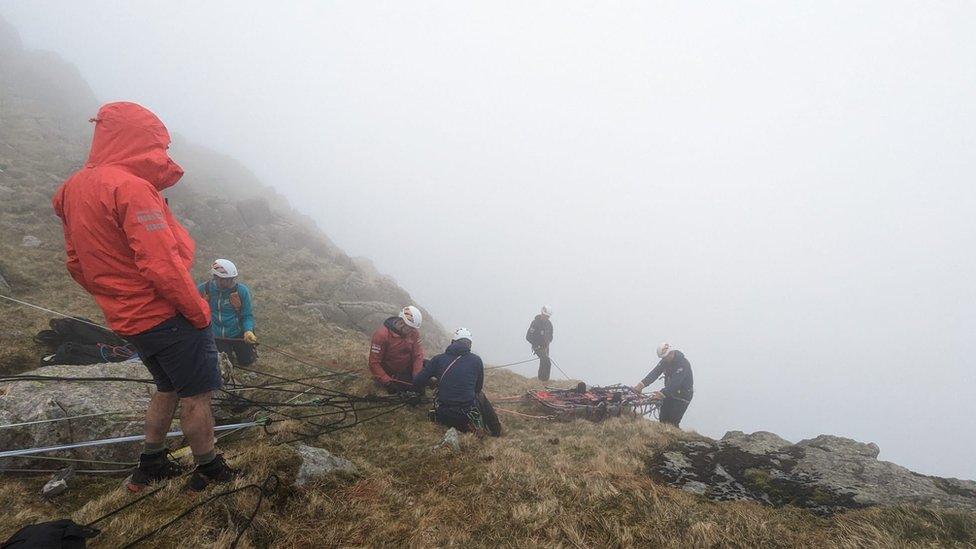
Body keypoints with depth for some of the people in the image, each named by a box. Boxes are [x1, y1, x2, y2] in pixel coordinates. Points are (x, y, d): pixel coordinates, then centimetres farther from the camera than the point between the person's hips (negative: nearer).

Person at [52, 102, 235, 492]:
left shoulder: (74, 189, 9)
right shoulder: (131, 187, -20)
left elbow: (77, 265, 14)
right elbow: (162, 266, -24)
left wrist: (114, 299, 20)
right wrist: (199, 312, -14)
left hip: (128, 320, 9)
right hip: (168, 316, -9)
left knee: (168, 387, 24)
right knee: (196, 395, 5)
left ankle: (150, 467, 34)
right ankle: (208, 471, 18)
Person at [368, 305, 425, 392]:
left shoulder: (414, 331, -9)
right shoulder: (382, 334, -23)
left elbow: (417, 355, -8)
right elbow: (374, 363, -21)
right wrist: (387, 382, -29)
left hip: (407, 372, 4)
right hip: (388, 374, -3)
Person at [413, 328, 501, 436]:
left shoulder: (438, 359, 2)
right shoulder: (476, 360, 1)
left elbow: (417, 383, 1)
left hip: (442, 417, 1)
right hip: (468, 417, -1)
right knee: (480, 396, 30)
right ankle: (495, 432, 25)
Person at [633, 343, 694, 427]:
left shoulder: (683, 364, -26)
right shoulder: (665, 360, -5)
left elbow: (675, 382, -35)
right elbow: (655, 373, -16)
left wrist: (662, 393, -45)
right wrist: (642, 384, -30)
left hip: (682, 396, -6)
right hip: (669, 393, 6)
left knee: (673, 423, -8)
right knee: (663, 420, 7)